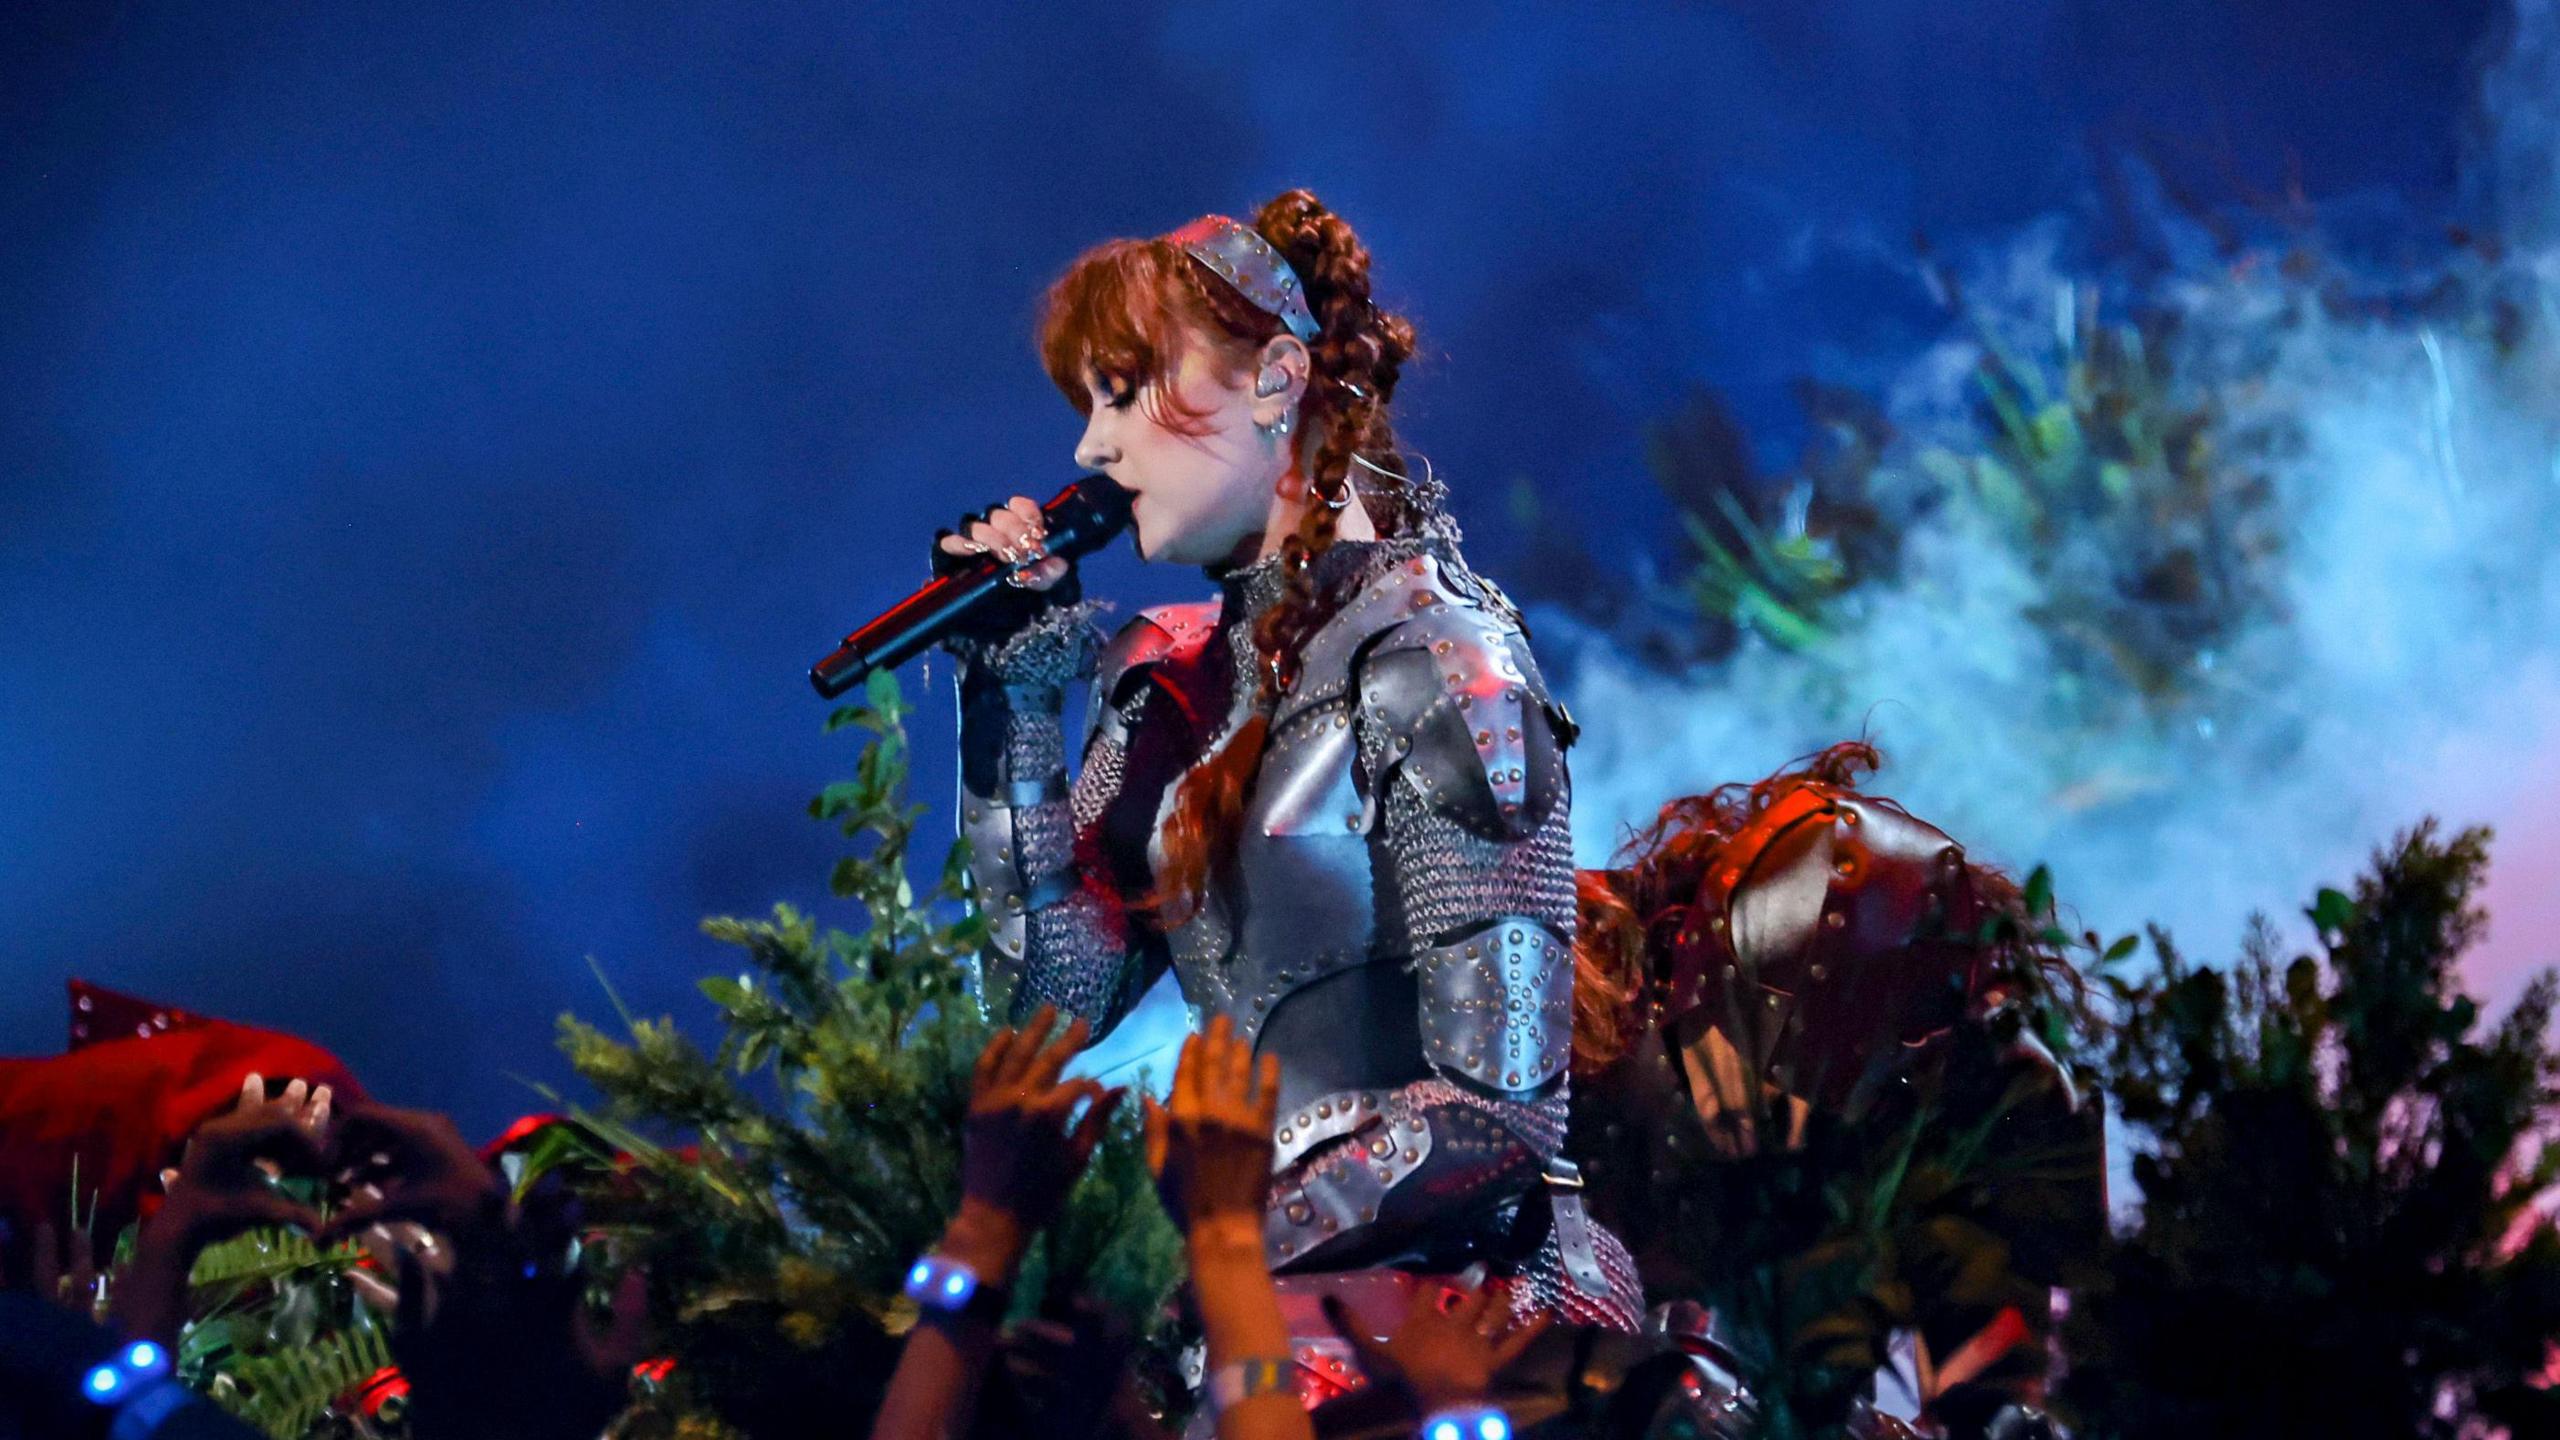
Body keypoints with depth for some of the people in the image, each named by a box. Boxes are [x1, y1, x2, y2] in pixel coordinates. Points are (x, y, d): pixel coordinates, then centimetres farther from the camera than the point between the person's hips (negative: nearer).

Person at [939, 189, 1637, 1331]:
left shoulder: (1432, 661, -10)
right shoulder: (1176, 678, 11)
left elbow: (1497, 1111, -16)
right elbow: (1056, 998, 8)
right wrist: (1013, 700, 4)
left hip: (1450, 1287, -6)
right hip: (1269, 1310, 6)